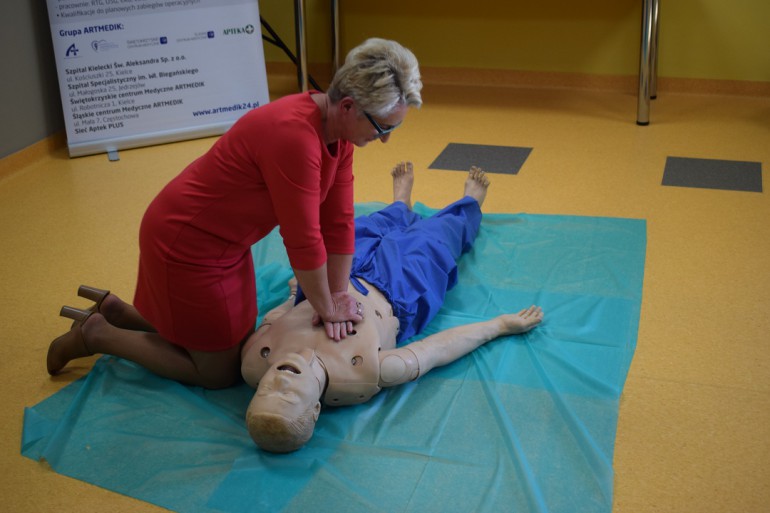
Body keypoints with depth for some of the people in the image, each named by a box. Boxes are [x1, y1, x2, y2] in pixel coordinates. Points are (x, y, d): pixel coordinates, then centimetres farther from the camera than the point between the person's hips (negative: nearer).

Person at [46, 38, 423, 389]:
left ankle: (114, 310, 27)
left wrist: (338, 296, 2)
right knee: (221, 373, 5)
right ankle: (96, 334, 16)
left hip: (225, 240, 9)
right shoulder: (293, 135, -33)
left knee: (240, 344, 21)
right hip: (187, 245, -9)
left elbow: (338, 220, 0)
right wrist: (327, 310, -13)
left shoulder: (339, 131, -4)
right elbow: (303, 241, -27)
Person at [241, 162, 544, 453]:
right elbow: (441, 348, -30)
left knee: (369, 229, 31)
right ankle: (471, 203, 61)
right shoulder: (367, 375, -48)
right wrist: (502, 325, -16)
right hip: (393, 293, -3)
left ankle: (401, 206, 70)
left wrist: (293, 297, 11)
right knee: (440, 232, 22)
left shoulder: (253, 363, -38)